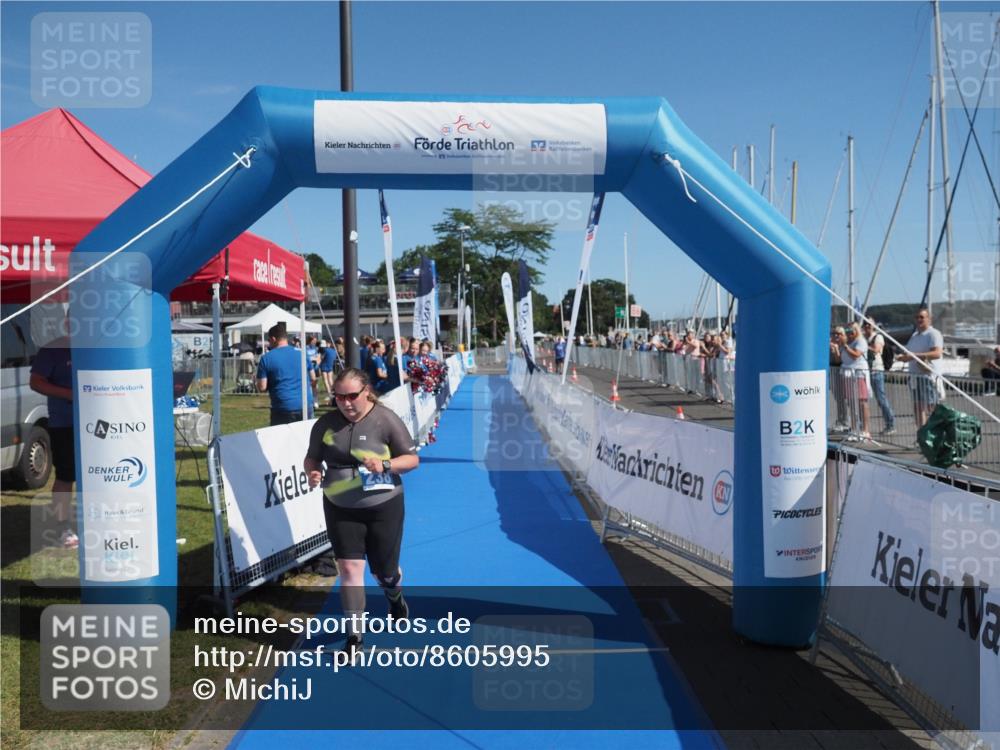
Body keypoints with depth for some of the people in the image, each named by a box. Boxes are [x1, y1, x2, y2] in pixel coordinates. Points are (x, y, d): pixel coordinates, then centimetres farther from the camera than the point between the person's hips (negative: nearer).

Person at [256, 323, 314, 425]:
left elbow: (262, 388, -4)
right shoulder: (301, 353, 8)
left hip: (283, 409, -3)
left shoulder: (266, 358, -4)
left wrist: (273, 386, 13)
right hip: (306, 406, 3)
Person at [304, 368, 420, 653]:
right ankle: (355, 635, 11)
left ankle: (395, 597, 49)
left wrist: (385, 465, -26)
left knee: (384, 571, 11)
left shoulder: (386, 420, -12)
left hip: (383, 507, -2)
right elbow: (312, 457, 10)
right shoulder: (326, 423, -2)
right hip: (340, 509, 2)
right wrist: (313, 472, -13)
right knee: (349, 568, -4)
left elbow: (412, 458, -8)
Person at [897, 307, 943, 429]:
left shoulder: (933, 334, -7)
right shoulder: (914, 335, 20)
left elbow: (937, 353, -22)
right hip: (915, 376, 8)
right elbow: (909, 353, 27)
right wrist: (903, 357, 2)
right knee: (917, 407, 10)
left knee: (931, 408, -8)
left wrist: (915, 355, -31)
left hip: (929, 376, -8)